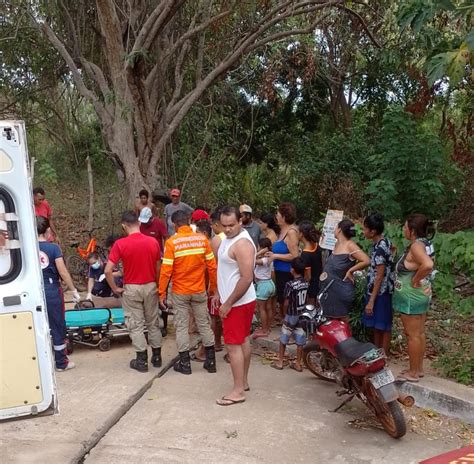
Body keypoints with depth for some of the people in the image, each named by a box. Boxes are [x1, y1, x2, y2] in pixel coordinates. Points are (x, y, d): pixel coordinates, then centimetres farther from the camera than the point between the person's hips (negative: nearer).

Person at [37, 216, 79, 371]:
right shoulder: (53, 248, -11)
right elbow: (63, 273, -11)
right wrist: (74, 290, -2)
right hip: (52, 291, -3)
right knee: (58, 327, 9)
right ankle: (61, 363, 17)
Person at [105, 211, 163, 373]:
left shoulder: (120, 244, -13)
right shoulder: (153, 242, -5)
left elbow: (108, 270, -16)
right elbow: (158, 268, 3)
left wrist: (115, 288, -3)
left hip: (131, 288, -3)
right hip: (150, 286, 3)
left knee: (136, 325, 8)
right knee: (153, 323, 16)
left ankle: (142, 360, 13)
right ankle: (157, 356, 25)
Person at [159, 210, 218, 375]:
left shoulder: (172, 242, -12)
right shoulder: (202, 239, -5)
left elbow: (166, 270, -13)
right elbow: (212, 266, -3)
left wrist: (162, 292, -3)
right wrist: (213, 287, 9)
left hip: (179, 292, -2)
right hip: (199, 291, 2)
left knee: (182, 326, 9)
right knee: (204, 324, 13)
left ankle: (185, 363, 14)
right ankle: (211, 361, 20)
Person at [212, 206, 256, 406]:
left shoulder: (242, 243, -23)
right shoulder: (228, 238, 8)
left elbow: (246, 278, -27)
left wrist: (228, 304, -22)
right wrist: (219, 293, 18)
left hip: (238, 303, -10)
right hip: (238, 301, 10)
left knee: (233, 345, -5)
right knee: (243, 340, 16)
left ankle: (238, 391, 3)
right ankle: (243, 382, 28)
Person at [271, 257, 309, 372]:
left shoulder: (290, 285, -19)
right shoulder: (306, 283, -2)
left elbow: (286, 303, -14)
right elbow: (306, 299, 5)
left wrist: (285, 314, 2)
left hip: (292, 315, -5)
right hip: (303, 315, 5)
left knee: (283, 339, 11)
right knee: (300, 340, 9)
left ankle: (280, 362, 19)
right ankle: (298, 364, 16)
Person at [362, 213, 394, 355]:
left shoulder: (379, 248, -23)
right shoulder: (384, 241, 5)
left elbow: (380, 276, -23)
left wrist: (371, 301, -21)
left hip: (381, 293, -9)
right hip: (376, 291, 9)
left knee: (383, 326, 2)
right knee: (376, 325, 18)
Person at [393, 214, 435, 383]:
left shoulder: (416, 246, -21)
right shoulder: (425, 243, 8)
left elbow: (428, 265, -38)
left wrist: (415, 280, -24)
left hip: (411, 296, -10)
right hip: (422, 295, 10)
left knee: (412, 335, 0)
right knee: (420, 333, 15)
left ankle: (413, 372, 9)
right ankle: (418, 368, 25)